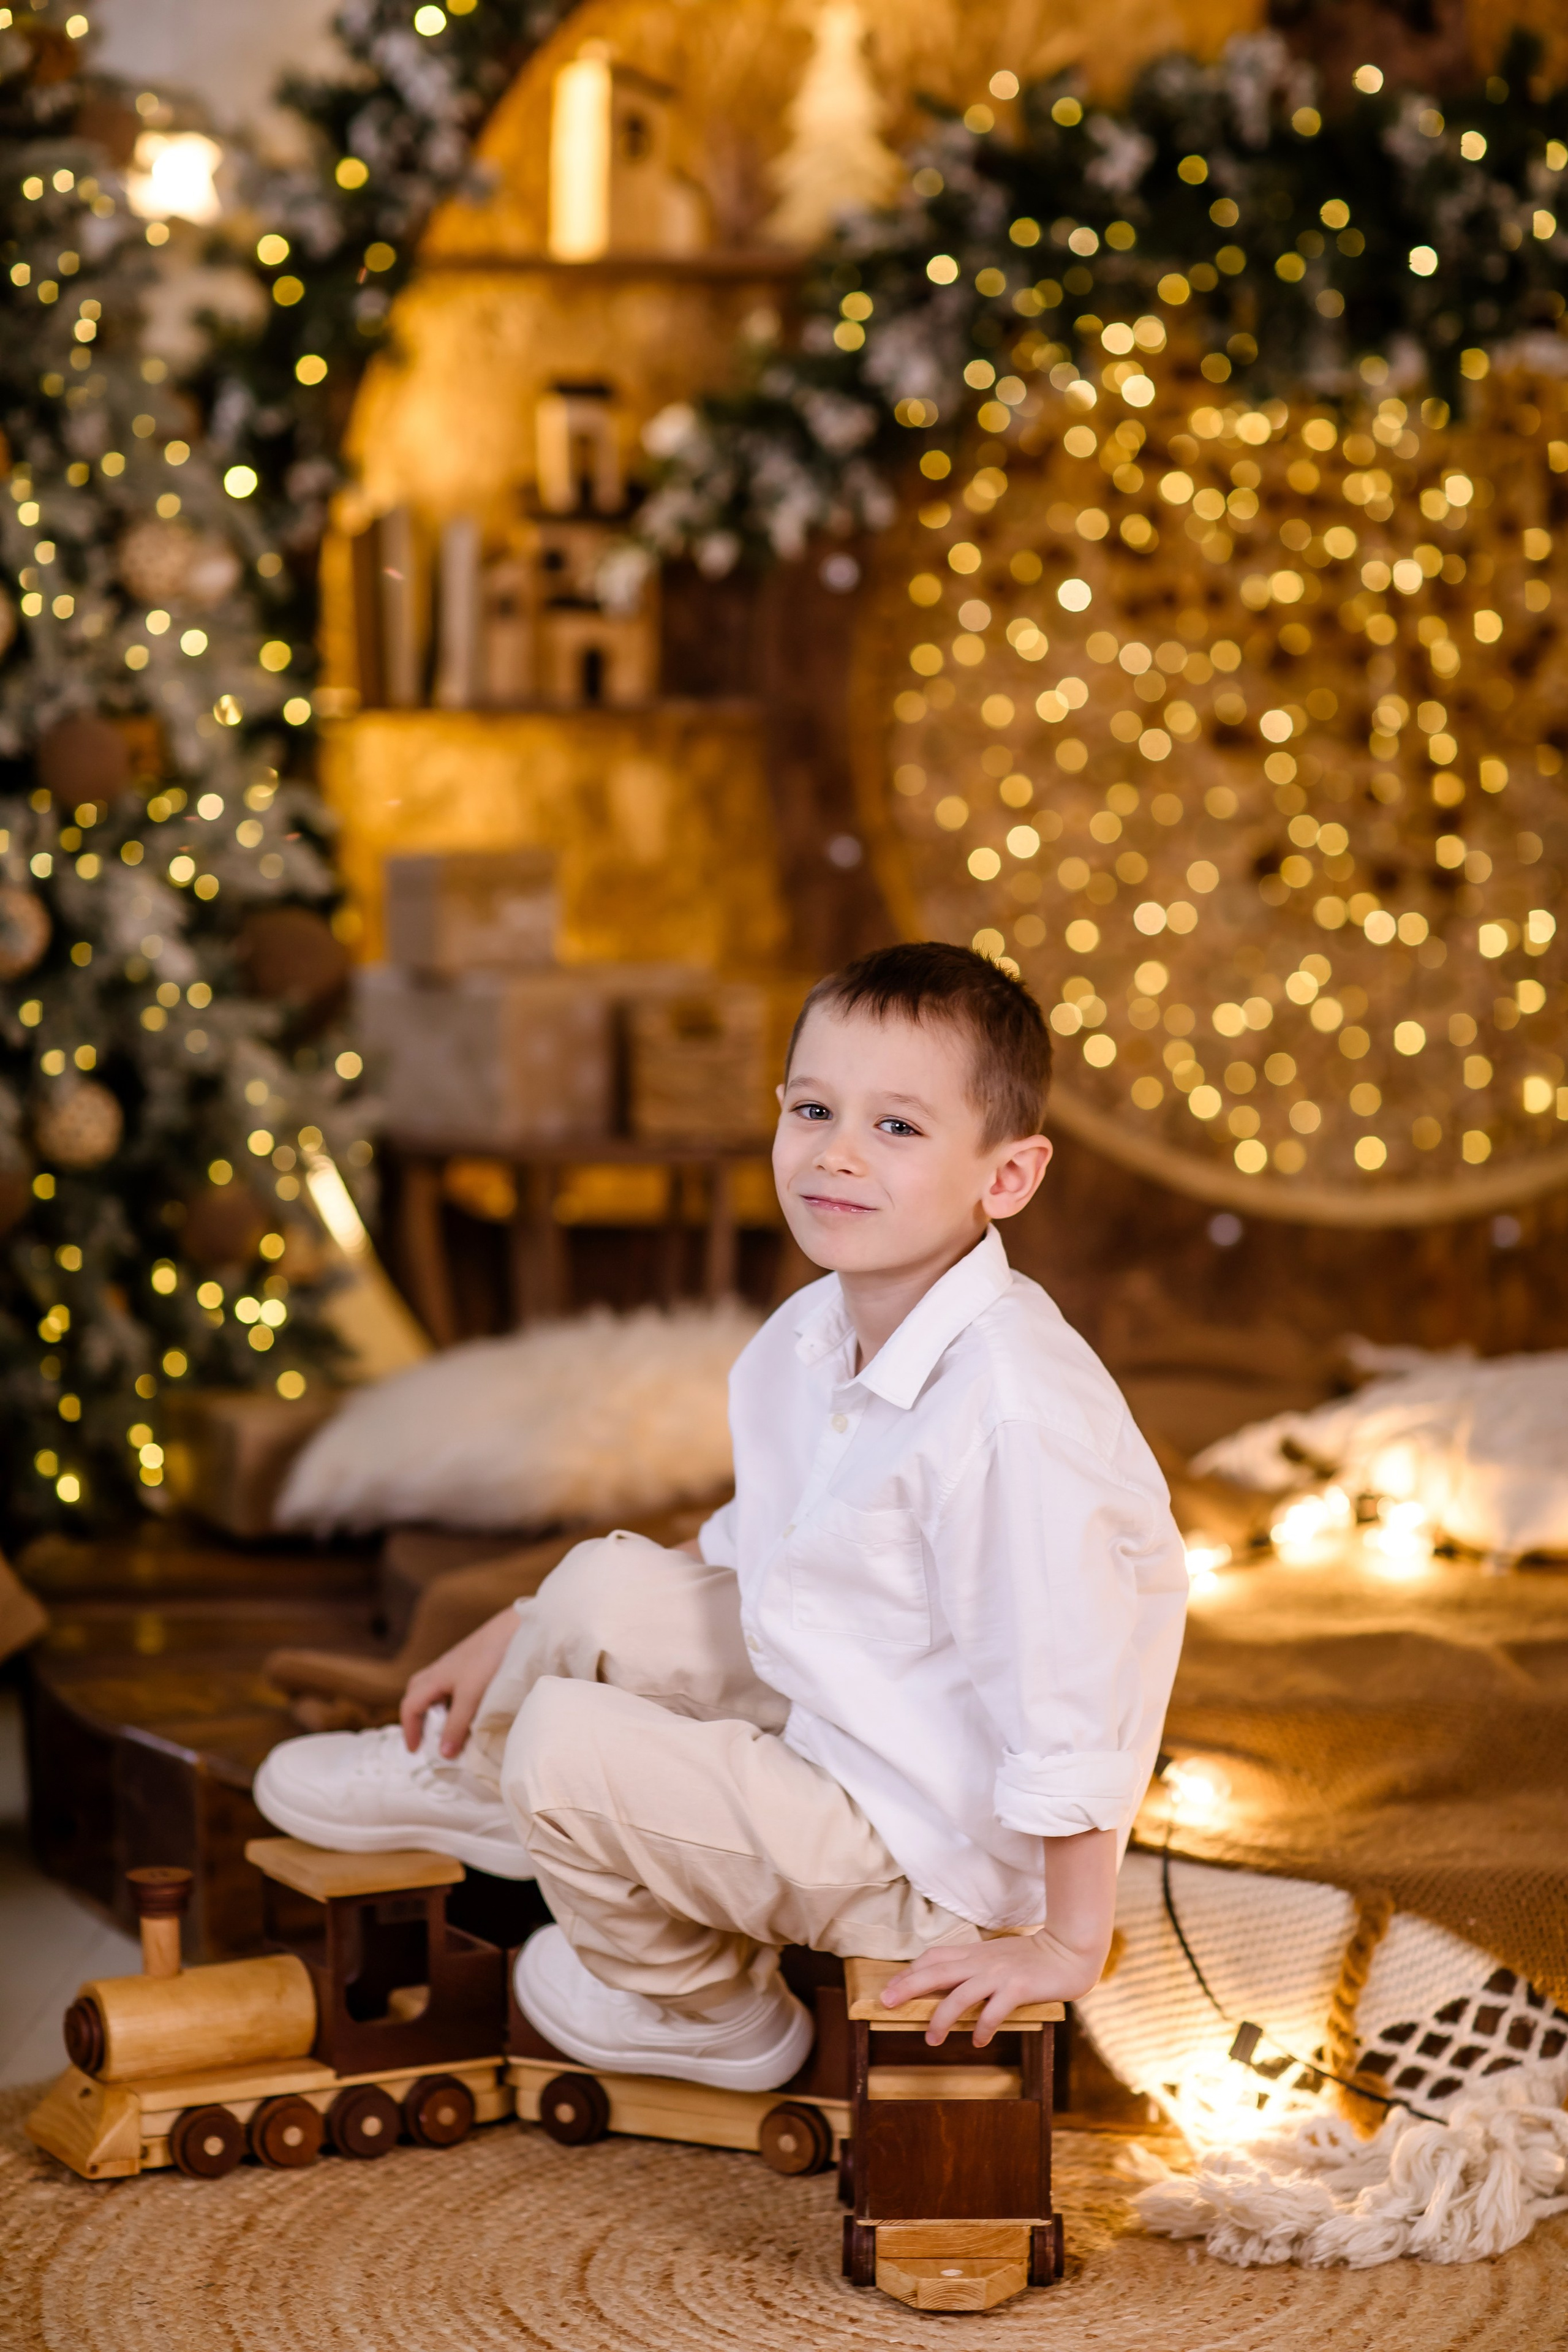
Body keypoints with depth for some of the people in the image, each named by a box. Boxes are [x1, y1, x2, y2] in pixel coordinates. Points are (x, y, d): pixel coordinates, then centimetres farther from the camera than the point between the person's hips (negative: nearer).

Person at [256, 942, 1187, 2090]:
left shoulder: (1012, 1414, -34)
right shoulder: (808, 1341, -3)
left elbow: (1072, 1706, -30)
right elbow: (755, 1545, 15)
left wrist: (1069, 1947, -22)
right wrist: (511, 1639, 20)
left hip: (931, 1856, -8)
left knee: (569, 1748, -15)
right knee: (609, 1587, 7)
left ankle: (702, 2011, 14)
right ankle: (465, 1779, 39)